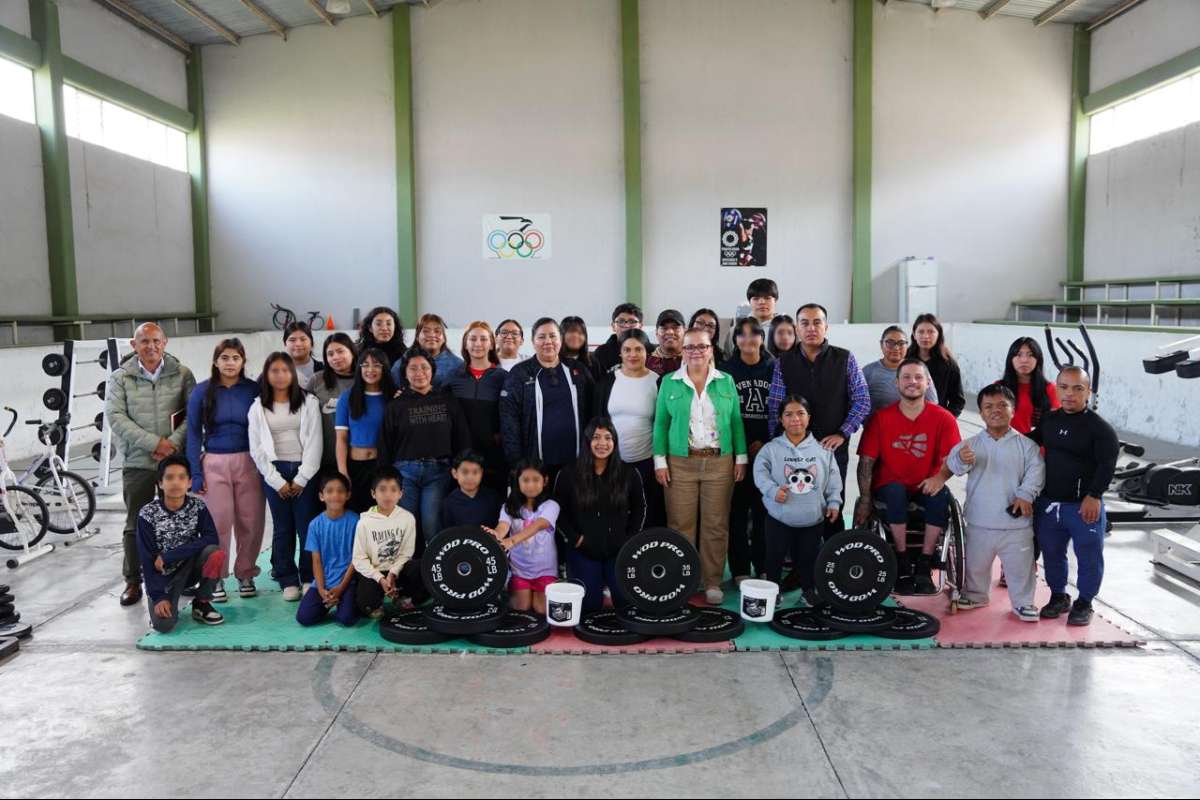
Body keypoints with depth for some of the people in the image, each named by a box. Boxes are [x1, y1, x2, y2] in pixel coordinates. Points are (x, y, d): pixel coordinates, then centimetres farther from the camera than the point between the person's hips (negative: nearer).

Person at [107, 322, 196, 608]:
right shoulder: (120, 378, 2)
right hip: (137, 462, 0)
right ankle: (133, 582, 19)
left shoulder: (183, 375, 3)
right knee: (136, 525, 6)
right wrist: (154, 443, -15)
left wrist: (173, 443, -15)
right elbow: (115, 417, -7)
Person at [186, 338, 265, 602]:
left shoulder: (254, 390, 2)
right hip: (214, 464, 0)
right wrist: (195, 473, -3)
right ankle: (215, 578, 15)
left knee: (250, 522, 2)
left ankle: (246, 574, 19)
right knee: (218, 523, -1)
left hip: (249, 463, 1)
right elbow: (193, 433, 3)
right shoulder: (202, 391, 2)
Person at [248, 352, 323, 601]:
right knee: (282, 528, 5)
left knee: (307, 526, -2)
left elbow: (314, 442, -2)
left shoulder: (309, 402, 3)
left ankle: (310, 578, 9)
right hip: (274, 472, 1)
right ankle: (288, 581, 12)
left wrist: (301, 478, -8)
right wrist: (277, 481, -5)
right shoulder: (258, 407, 7)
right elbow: (257, 449, 3)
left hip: (305, 471, -1)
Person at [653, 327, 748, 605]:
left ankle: (713, 583, 13)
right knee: (681, 525, 1)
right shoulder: (670, 382, 5)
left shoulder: (726, 382, 8)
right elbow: (660, 423, 4)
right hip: (680, 463, -1)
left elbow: (736, 421, 9)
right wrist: (660, 461, -2)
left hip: (720, 463, 1)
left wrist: (741, 457, 3)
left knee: (716, 525, 3)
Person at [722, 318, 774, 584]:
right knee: (738, 510, 1)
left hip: (767, 451, 1)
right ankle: (740, 569, 9)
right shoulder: (725, 370, 4)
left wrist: (766, 442, -6)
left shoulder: (775, 369, 8)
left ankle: (764, 567, 14)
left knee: (764, 510, 3)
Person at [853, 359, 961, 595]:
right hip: (890, 485, -1)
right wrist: (865, 499, -16)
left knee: (942, 496, -30)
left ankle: (924, 567, -18)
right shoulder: (881, 418, -5)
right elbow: (866, 462, -6)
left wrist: (939, 478, -30)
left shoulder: (943, 418, -4)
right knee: (896, 492, -33)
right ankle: (903, 566, -21)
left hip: (925, 486, 1)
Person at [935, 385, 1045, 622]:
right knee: (975, 564, 16)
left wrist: (1025, 495, -20)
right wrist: (962, 459, -40)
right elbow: (952, 464, -18)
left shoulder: (1027, 446, -1)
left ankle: (1023, 602, 27)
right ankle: (975, 595, 37)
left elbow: (1036, 471, -7)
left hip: (1016, 522, -1)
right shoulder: (971, 444, -2)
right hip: (980, 522, 1)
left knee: (1020, 566, 8)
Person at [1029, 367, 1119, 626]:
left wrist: (1094, 496, -19)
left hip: (1085, 505, -5)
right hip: (1048, 503, 5)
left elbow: (1107, 464, -15)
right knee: (1052, 553, 16)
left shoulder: (1100, 427, -11)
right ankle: (1058, 596, 33)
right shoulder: (1049, 420, 5)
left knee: (1088, 556, 7)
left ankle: (1084, 603, 23)